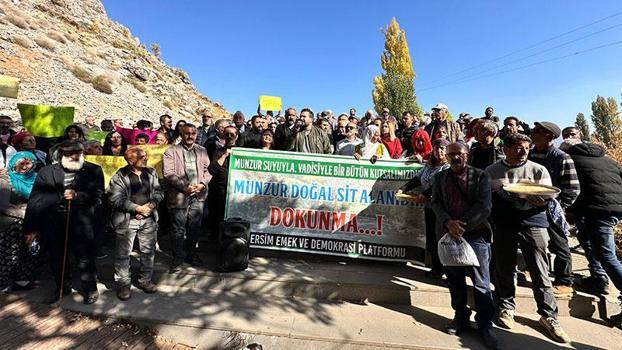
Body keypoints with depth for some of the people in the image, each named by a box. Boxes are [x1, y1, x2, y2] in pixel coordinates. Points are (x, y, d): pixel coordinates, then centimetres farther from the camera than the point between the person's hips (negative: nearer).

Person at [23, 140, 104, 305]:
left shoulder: (94, 170, 2)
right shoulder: (46, 172, 6)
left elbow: (97, 194, -2)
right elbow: (35, 200, 3)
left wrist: (77, 195, -18)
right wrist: (31, 227, -1)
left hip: (80, 221, -3)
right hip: (52, 221, 3)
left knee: (85, 257, 1)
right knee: (56, 258, 16)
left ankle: (90, 289, 20)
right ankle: (62, 287, 38)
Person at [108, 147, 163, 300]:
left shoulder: (151, 173, 6)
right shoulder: (119, 176, -8)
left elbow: (158, 191, 7)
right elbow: (115, 199, -14)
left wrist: (152, 204, -12)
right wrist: (138, 208, -16)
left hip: (149, 219, 4)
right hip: (126, 220, -4)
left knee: (148, 251, 12)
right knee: (123, 253, 4)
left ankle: (145, 280, 28)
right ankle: (123, 284, 21)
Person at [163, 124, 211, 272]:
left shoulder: (202, 151, 13)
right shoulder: (171, 151, 0)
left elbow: (207, 170, 11)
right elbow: (168, 173, -9)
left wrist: (202, 183, -7)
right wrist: (185, 186, -16)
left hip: (198, 196, 4)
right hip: (179, 196, -3)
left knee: (195, 228, 11)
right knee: (179, 229, 4)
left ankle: (191, 253, 28)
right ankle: (177, 258, 18)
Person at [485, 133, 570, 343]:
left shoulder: (539, 170, 5)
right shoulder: (492, 171, 5)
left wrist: (542, 202, -19)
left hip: (533, 225, 0)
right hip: (503, 227, 0)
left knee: (540, 274, 2)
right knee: (504, 271, 10)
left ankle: (549, 316, 18)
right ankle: (506, 308, 28)